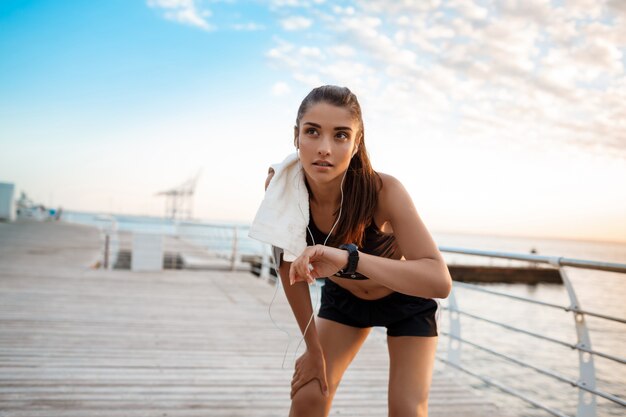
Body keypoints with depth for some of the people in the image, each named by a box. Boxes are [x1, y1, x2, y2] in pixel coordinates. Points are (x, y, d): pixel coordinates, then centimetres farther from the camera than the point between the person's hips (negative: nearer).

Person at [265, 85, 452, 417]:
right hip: (344, 297, 3)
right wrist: (313, 349, -10)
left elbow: (440, 281, -43)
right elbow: (290, 269, -15)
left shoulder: (383, 190, -36)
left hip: (407, 301, -2)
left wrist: (350, 258, -58)